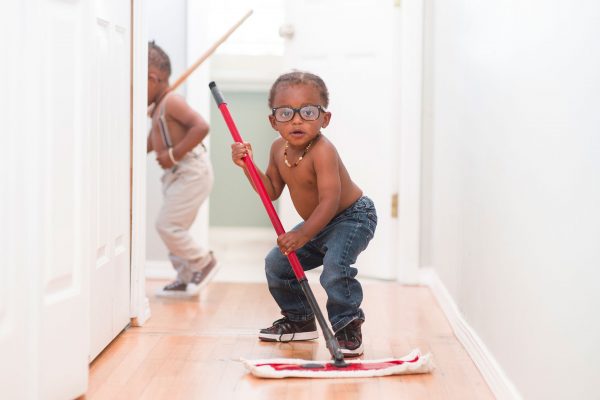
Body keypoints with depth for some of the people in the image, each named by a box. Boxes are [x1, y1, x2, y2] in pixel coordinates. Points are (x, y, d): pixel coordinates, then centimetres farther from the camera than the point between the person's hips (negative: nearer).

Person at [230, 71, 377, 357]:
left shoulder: (322, 151, -32)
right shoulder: (278, 149, -5)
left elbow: (330, 200, -38)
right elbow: (272, 190, 6)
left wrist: (303, 235, -47)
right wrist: (248, 166, -8)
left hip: (352, 217, -9)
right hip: (318, 224, 9)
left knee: (335, 264, -32)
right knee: (276, 263, 9)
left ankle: (348, 328, -16)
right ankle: (300, 321, 27)